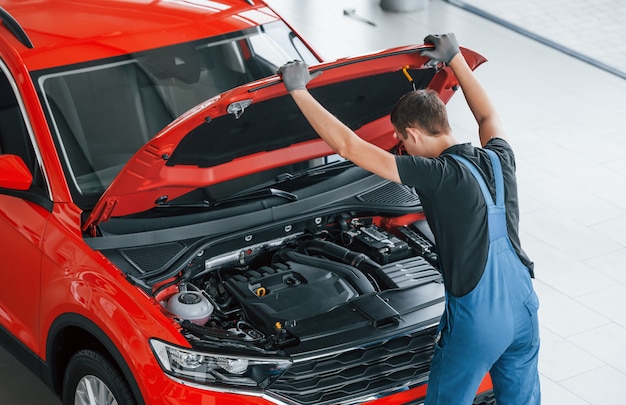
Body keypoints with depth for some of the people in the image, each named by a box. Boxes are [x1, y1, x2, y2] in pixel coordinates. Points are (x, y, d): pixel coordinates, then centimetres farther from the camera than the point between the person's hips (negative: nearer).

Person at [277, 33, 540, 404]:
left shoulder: (439, 176, -19)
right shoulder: (499, 157, 0)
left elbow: (348, 146, -19)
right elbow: (489, 117, 27)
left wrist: (298, 90, -12)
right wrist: (456, 59, 34)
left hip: (477, 323, -7)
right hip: (524, 309, 7)